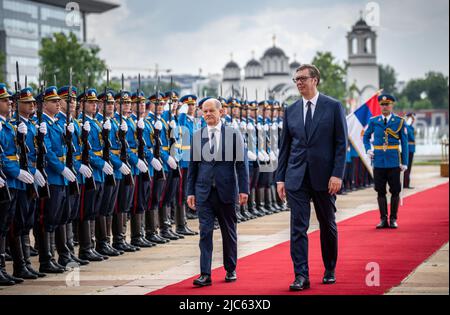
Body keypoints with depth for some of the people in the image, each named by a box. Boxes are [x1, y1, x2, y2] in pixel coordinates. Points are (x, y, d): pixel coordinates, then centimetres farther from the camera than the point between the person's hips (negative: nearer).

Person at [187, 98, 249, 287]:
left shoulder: (233, 135, 1)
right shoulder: (197, 136, 6)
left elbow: (241, 163, 0)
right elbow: (193, 165, 8)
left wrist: (243, 189, -6)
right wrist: (190, 192, 4)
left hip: (226, 191, -1)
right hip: (204, 192, 1)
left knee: (229, 232, 10)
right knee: (205, 231, -6)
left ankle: (231, 270, 24)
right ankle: (205, 274, -7)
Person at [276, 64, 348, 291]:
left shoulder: (333, 107, -2)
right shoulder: (291, 110, 8)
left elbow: (341, 144, -4)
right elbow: (285, 147, 10)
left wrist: (337, 174, -12)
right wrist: (280, 178, 4)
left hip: (324, 177, -2)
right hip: (296, 178, 2)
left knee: (328, 225, 11)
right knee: (298, 227, -5)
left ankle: (329, 271, 26)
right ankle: (301, 276, -6)